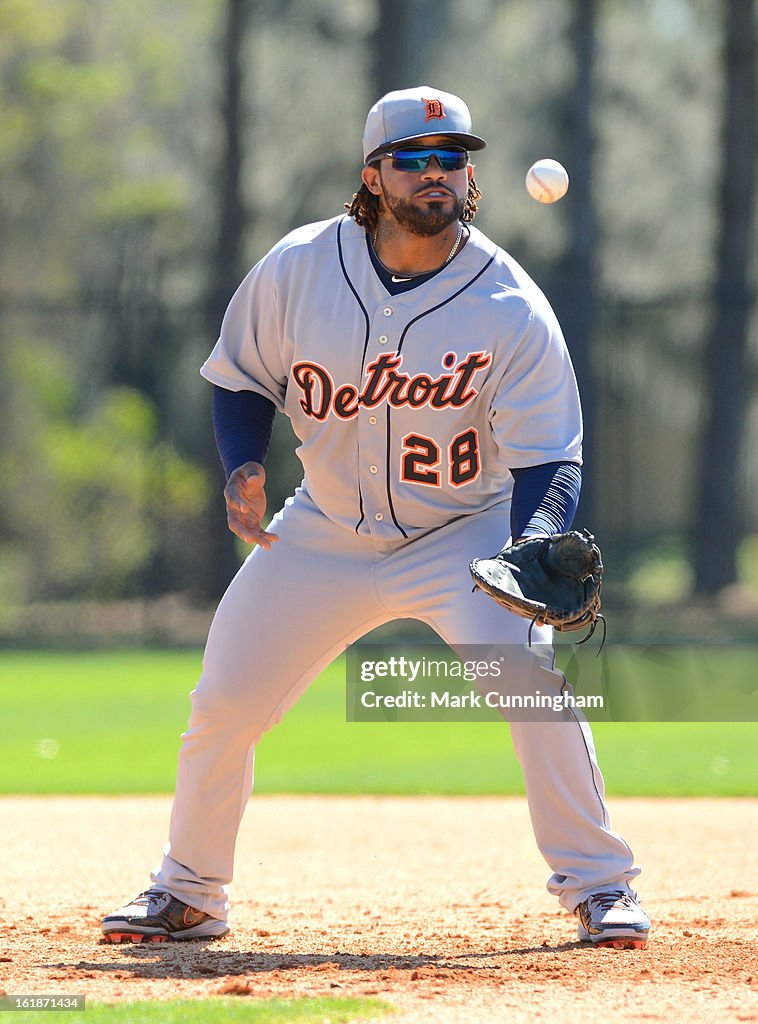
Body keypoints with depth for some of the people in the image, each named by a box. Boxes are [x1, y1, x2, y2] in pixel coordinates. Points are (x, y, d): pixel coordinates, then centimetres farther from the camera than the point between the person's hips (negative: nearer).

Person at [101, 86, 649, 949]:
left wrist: (534, 544, -37)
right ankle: (187, 894, 24)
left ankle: (597, 885, -11)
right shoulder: (298, 270, -11)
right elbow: (242, 379, 4)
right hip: (324, 536, 3)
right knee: (222, 706, 1)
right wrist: (243, 467, -14)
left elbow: (549, 459, -18)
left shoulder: (511, 309, -18)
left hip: (463, 534, -3)